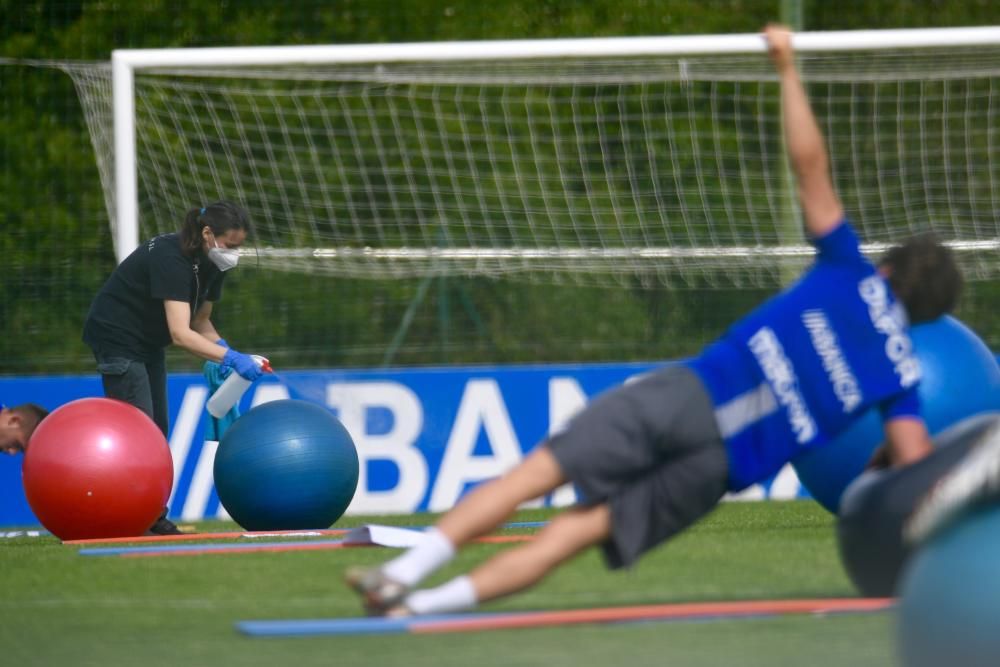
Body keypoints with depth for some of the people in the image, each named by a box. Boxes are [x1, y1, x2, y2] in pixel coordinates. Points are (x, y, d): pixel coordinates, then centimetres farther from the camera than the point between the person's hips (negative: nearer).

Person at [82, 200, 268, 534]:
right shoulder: (171, 259, -31)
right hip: (117, 339, -9)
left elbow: (200, 320, 7)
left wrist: (223, 351, -13)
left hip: (148, 344, 9)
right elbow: (180, 333, -38)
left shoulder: (210, 263, -3)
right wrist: (230, 357, -43)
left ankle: (153, 519, 11)